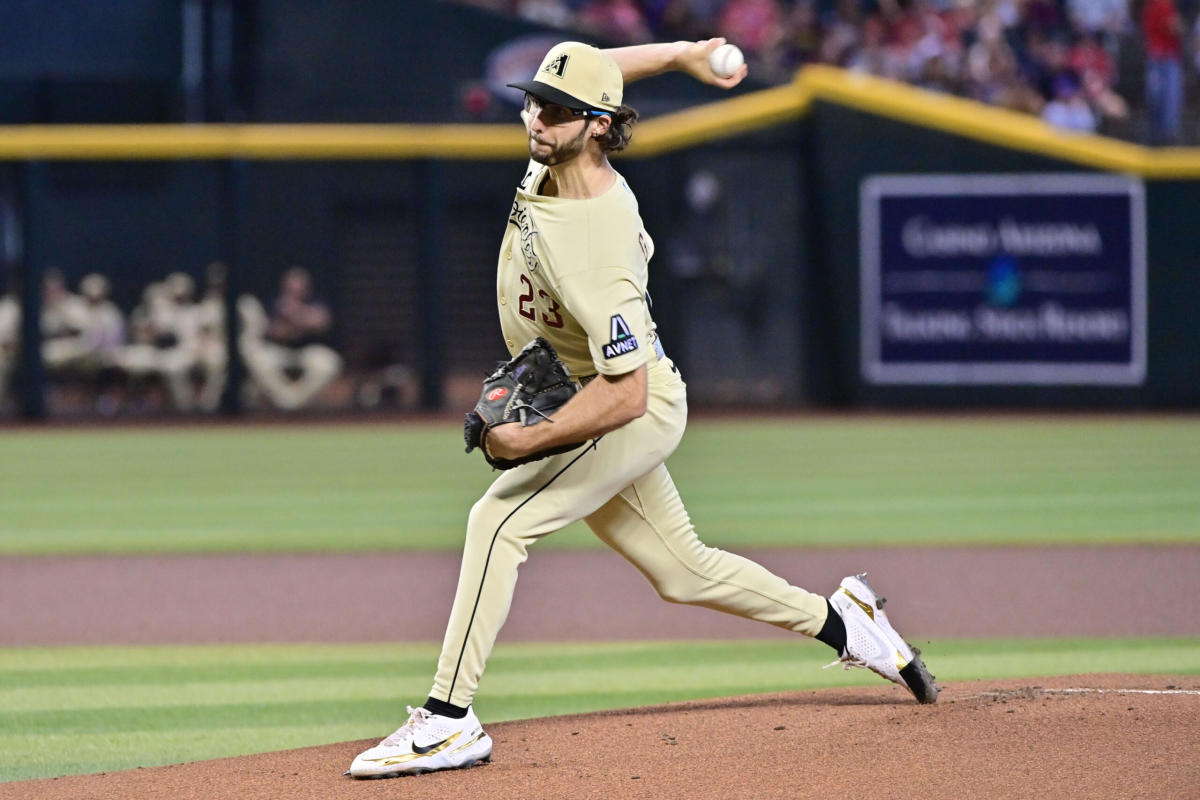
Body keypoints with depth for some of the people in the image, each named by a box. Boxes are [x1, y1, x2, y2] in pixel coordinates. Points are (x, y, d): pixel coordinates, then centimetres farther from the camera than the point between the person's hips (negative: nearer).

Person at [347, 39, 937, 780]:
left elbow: (625, 393, -35)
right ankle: (842, 621, 34)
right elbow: (596, 74, 13)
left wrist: (529, 440, -35)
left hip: (636, 410, -10)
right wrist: (679, 53, 8)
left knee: (499, 520, -23)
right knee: (683, 569, 19)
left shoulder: (592, 250, -34)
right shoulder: (556, 158, -10)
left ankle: (449, 719, -26)